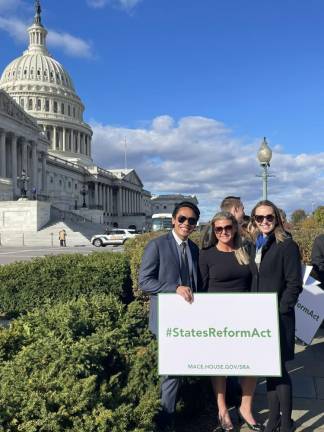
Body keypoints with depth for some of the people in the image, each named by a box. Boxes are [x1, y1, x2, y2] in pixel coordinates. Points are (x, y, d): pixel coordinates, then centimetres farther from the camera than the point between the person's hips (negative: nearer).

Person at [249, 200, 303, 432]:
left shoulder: (287, 245, -8)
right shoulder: (256, 246, 11)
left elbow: (294, 284, -11)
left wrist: (278, 313, -15)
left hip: (278, 318, -6)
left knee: (279, 369, 0)